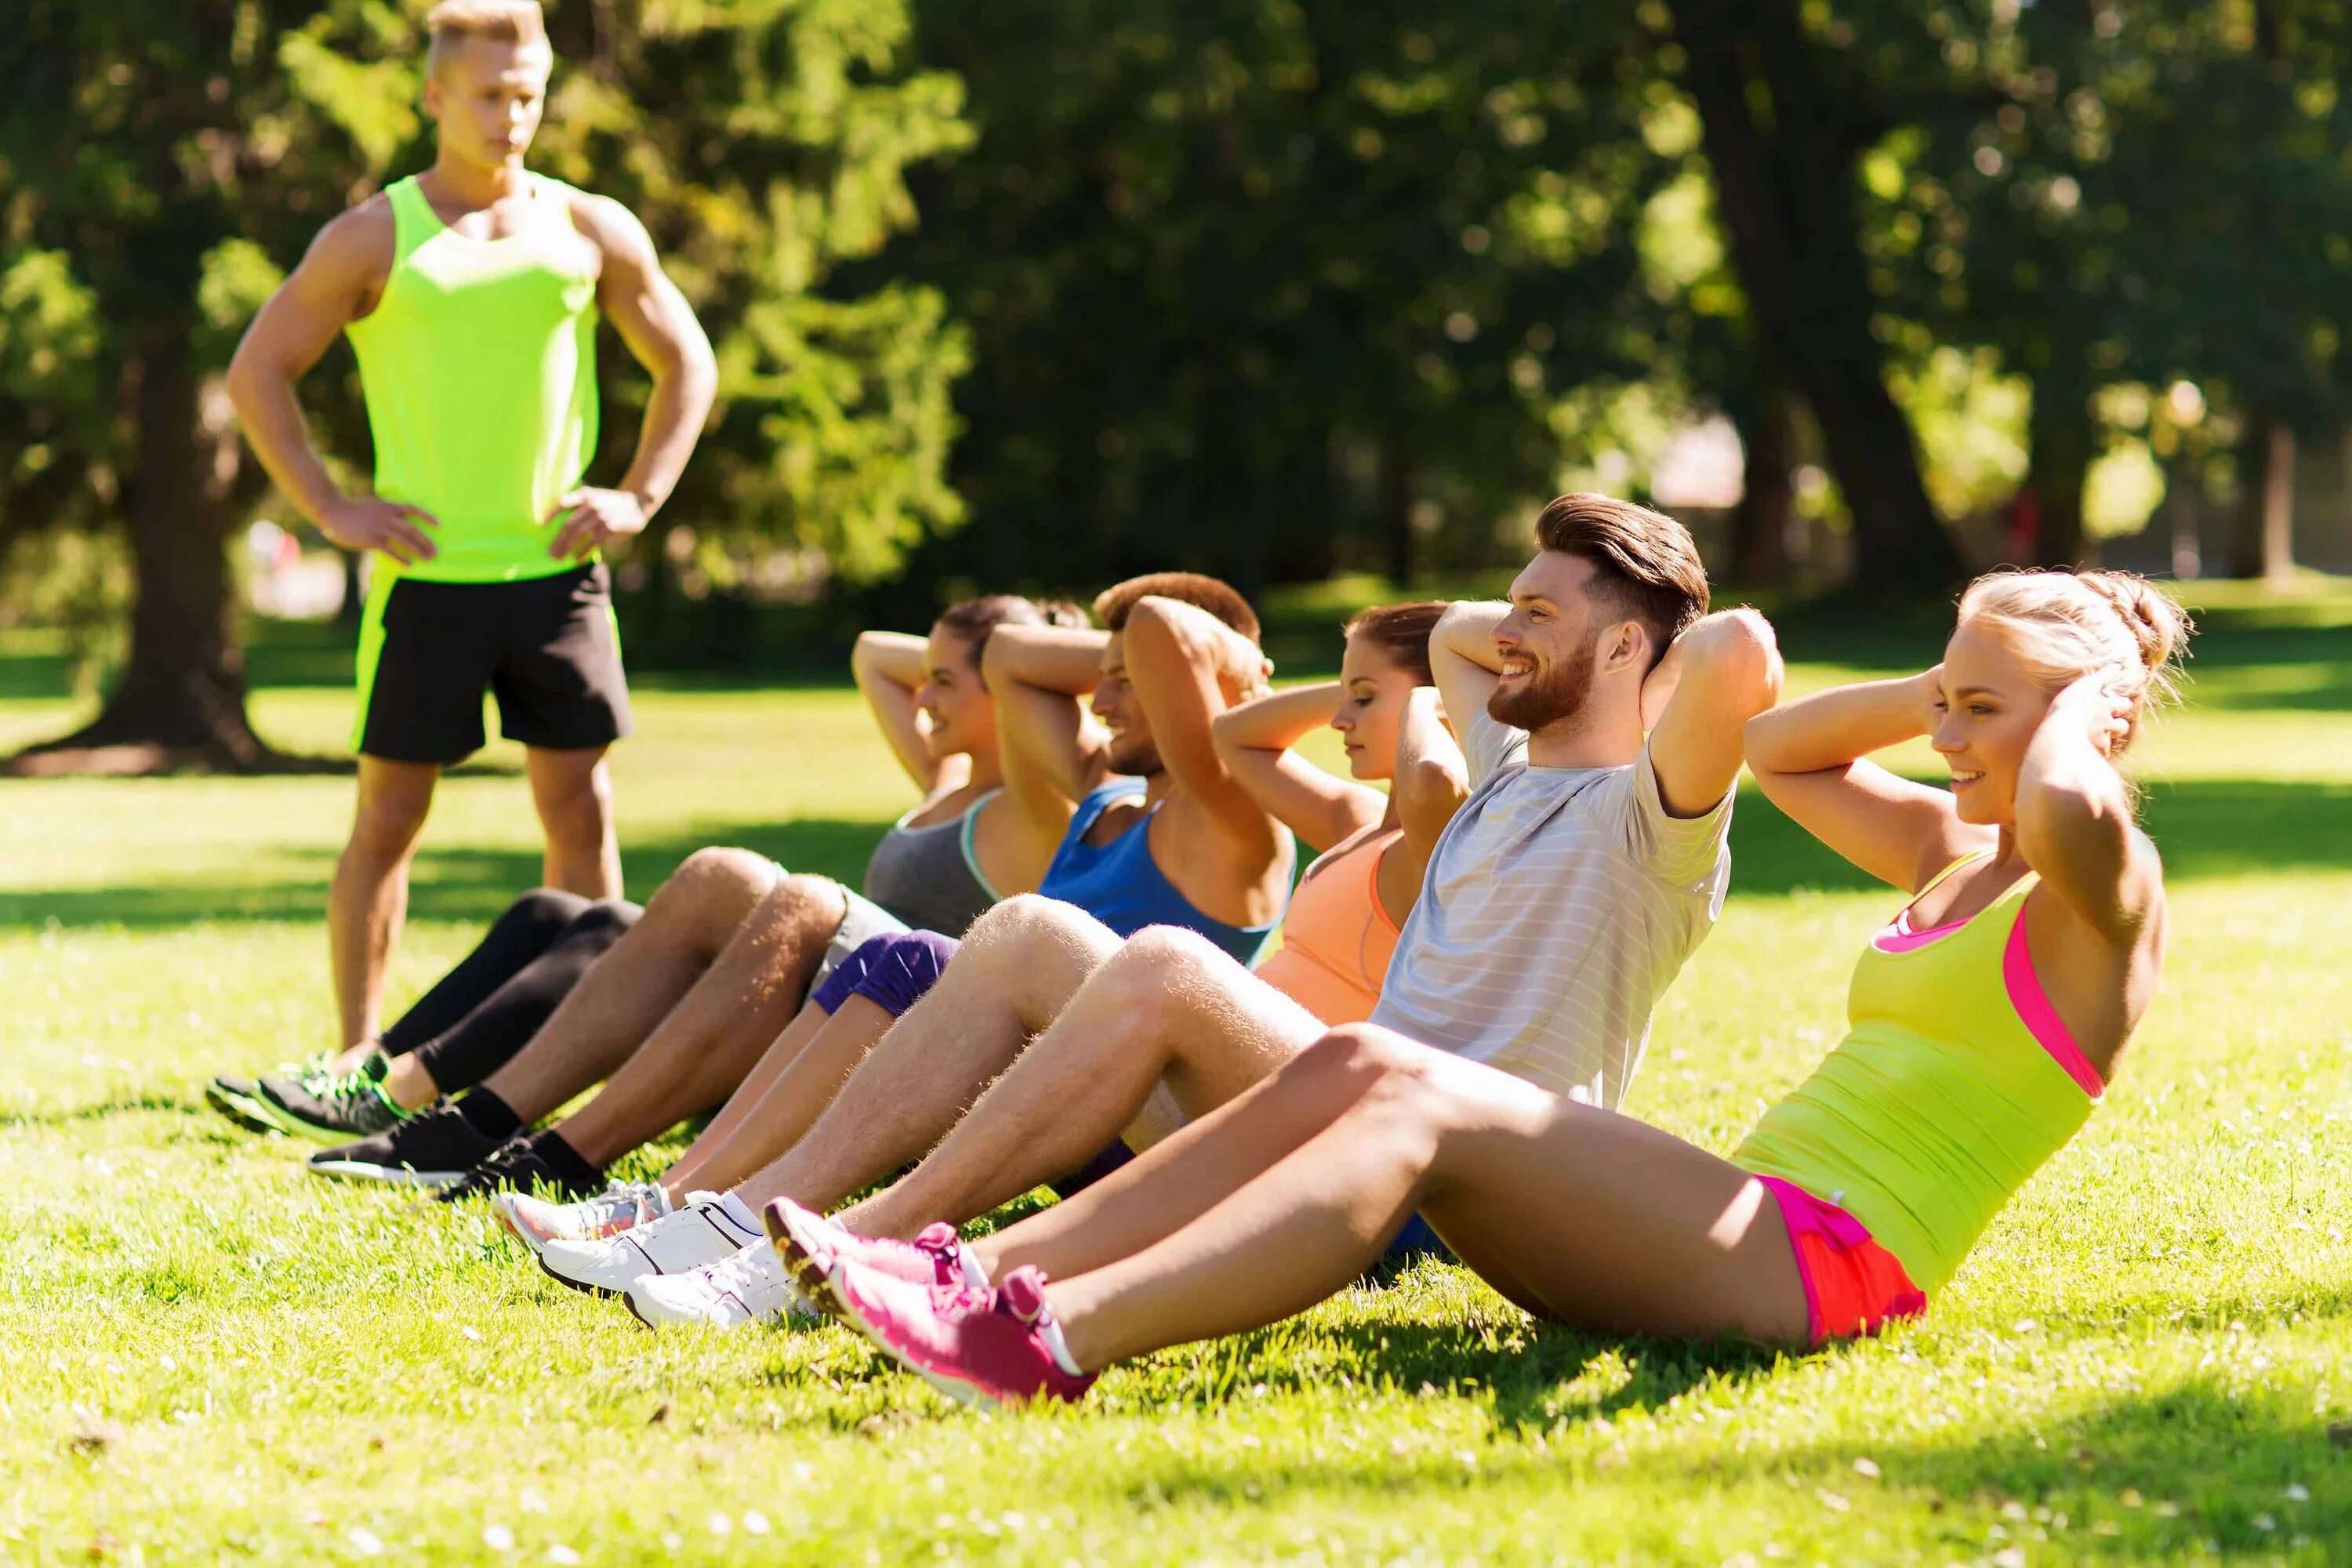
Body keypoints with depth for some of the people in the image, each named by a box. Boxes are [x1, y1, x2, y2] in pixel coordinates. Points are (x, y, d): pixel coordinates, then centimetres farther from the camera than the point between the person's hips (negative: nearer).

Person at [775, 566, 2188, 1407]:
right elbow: (1779, 751, 38)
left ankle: (1056, 1343, -42)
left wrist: (2083, 702, -6)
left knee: (1423, 1109, -26)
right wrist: (1954, 687, 25)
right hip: (1749, 1227, 9)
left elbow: (2070, 810, -28)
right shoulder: (1952, 855, 25)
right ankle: (975, 1274, -20)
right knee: (1354, 1069, -9)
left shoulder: (2097, 899, -2)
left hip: (1825, 1261, -9)